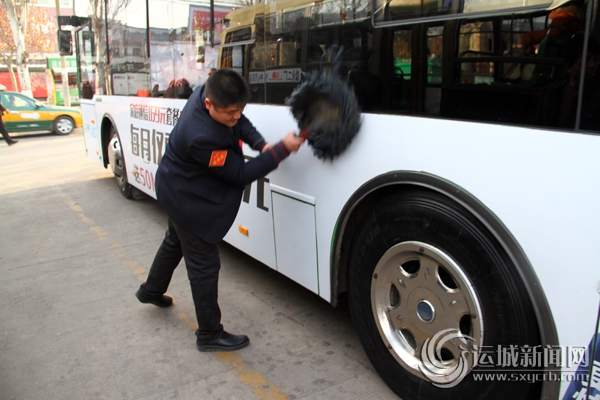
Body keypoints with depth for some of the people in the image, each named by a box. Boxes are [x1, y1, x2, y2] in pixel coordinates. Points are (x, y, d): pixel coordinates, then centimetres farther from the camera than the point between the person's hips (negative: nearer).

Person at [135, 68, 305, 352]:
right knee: (204, 265, -1)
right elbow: (241, 174, -29)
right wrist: (282, 149, -31)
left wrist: (261, 144, -15)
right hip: (188, 201, -10)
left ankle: (151, 291, 54)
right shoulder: (202, 137, -39)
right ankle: (209, 334, 13)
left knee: (176, 242, 30)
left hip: (177, 189, 10)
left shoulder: (208, 93, -13)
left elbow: (242, 123, 3)